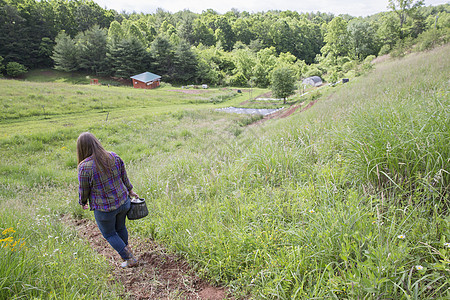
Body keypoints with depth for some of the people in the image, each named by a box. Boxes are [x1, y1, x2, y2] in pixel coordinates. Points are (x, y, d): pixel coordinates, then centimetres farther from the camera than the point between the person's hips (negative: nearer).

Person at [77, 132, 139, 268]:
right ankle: (126, 249, 49)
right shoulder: (113, 157, -9)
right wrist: (130, 191, 20)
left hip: (104, 209, -4)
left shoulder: (84, 167, -23)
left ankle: (130, 259, 27)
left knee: (109, 234, 21)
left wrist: (82, 202, 11)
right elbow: (124, 177, 4)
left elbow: (84, 191, -11)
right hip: (123, 202, 5)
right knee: (120, 227, 29)